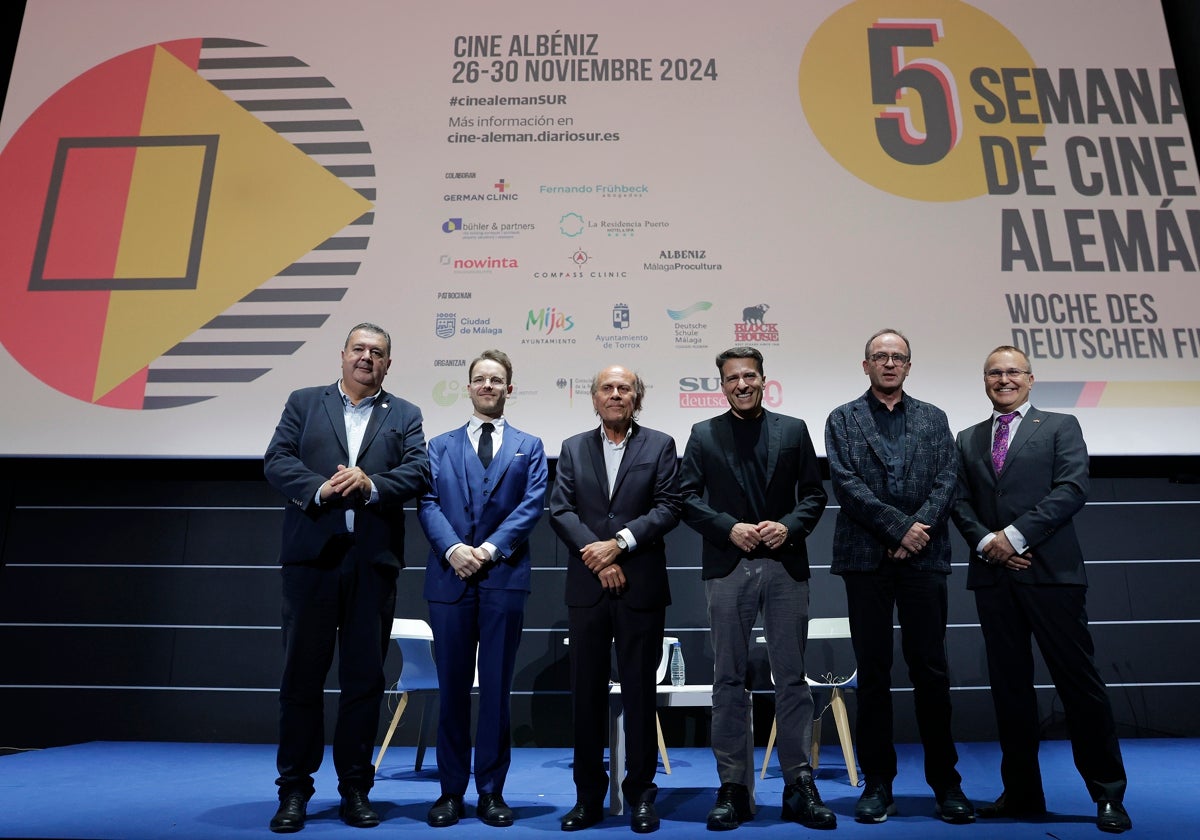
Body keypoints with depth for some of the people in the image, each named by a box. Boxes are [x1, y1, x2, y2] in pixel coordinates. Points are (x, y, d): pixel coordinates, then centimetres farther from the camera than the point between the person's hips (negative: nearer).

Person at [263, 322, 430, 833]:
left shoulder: (405, 415, 11)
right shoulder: (303, 403, 11)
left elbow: (418, 473, -1)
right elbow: (276, 461, 0)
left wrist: (371, 485, -19)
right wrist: (321, 488, -17)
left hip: (373, 561, 1)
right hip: (312, 557, 0)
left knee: (364, 679, 8)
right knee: (302, 676, 6)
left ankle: (355, 789, 21)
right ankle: (294, 790, 20)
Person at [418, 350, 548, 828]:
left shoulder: (529, 447, 12)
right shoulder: (441, 446, 14)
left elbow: (532, 505, -1)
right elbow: (428, 503, 2)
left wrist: (490, 548, -13)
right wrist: (452, 548, -16)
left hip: (504, 578, -1)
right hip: (449, 577, 1)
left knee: (497, 688, 5)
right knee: (452, 688, 8)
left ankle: (491, 791, 18)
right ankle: (451, 790, 20)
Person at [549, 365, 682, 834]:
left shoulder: (660, 446, 5)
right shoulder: (573, 448, 10)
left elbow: (667, 508, -5)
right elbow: (560, 511, 1)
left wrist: (619, 543, -15)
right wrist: (599, 558, -11)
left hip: (641, 587, -2)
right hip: (587, 588, 2)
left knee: (640, 690, 6)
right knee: (587, 692, 8)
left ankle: (640, 795, 20)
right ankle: (588, 796, 22)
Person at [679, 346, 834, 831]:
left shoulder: (794, 430, 9)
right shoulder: (703, 435, 7)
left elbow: (814, 495, 7)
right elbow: (687, 498, 1)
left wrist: (789, 525, -11)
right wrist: (730, 528, -12)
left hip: (786, 565, 1)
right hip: (728, 568, 0)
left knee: (792, 677, 6)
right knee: (729, 679, 6)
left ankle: (800, 786, 18)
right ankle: (733, 788, 16)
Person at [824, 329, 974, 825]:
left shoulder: (934, 419, 14)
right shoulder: (843, 420, 7)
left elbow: (947, 481, 3)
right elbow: (846, 484, -4)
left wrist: (917, 529, -11)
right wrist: (898, 526, -12)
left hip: (924, 558, 1)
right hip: (866, 558, -1)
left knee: (931, 670, 4)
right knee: (873, 672, 5)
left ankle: (946, 783, 17)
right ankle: (877, 784, 15)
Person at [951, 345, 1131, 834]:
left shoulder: (1060, 427, 7)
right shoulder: (968, 440, 17)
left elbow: (1071, 489, -6)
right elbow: (960, 502, 9)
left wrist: (1016, 535, -14)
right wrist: (986, 542, -9)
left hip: (1050, 571, -3)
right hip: (993, 574, 3)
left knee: (1078, 680, 0)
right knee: (1009, 685, 7)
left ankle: (1108, 795, 14)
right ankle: (1022, 793, 17)